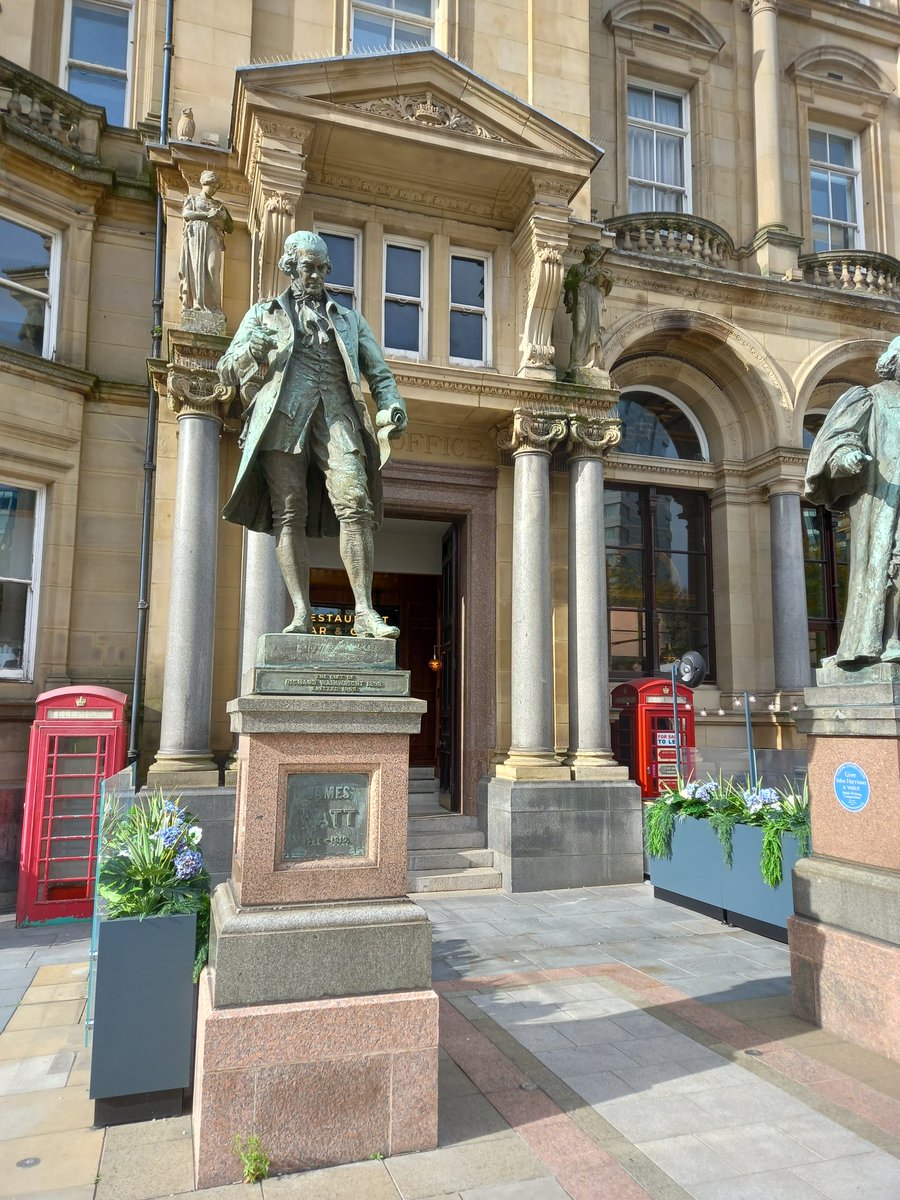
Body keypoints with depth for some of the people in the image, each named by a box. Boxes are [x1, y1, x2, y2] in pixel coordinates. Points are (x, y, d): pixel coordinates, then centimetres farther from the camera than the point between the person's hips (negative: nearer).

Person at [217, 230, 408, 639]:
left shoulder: (349, 318, 27)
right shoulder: (263, 313, 24)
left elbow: (378, 371, 19)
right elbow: (227, 370, 17)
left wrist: (392, 405, -3)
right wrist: (251, 350, -7)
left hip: (336, 414, 1)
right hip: (283, 414, 0)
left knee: (356, 506, -16)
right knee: (289, 512, -10)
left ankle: (364, 612, -19)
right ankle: (301, 613, -11)